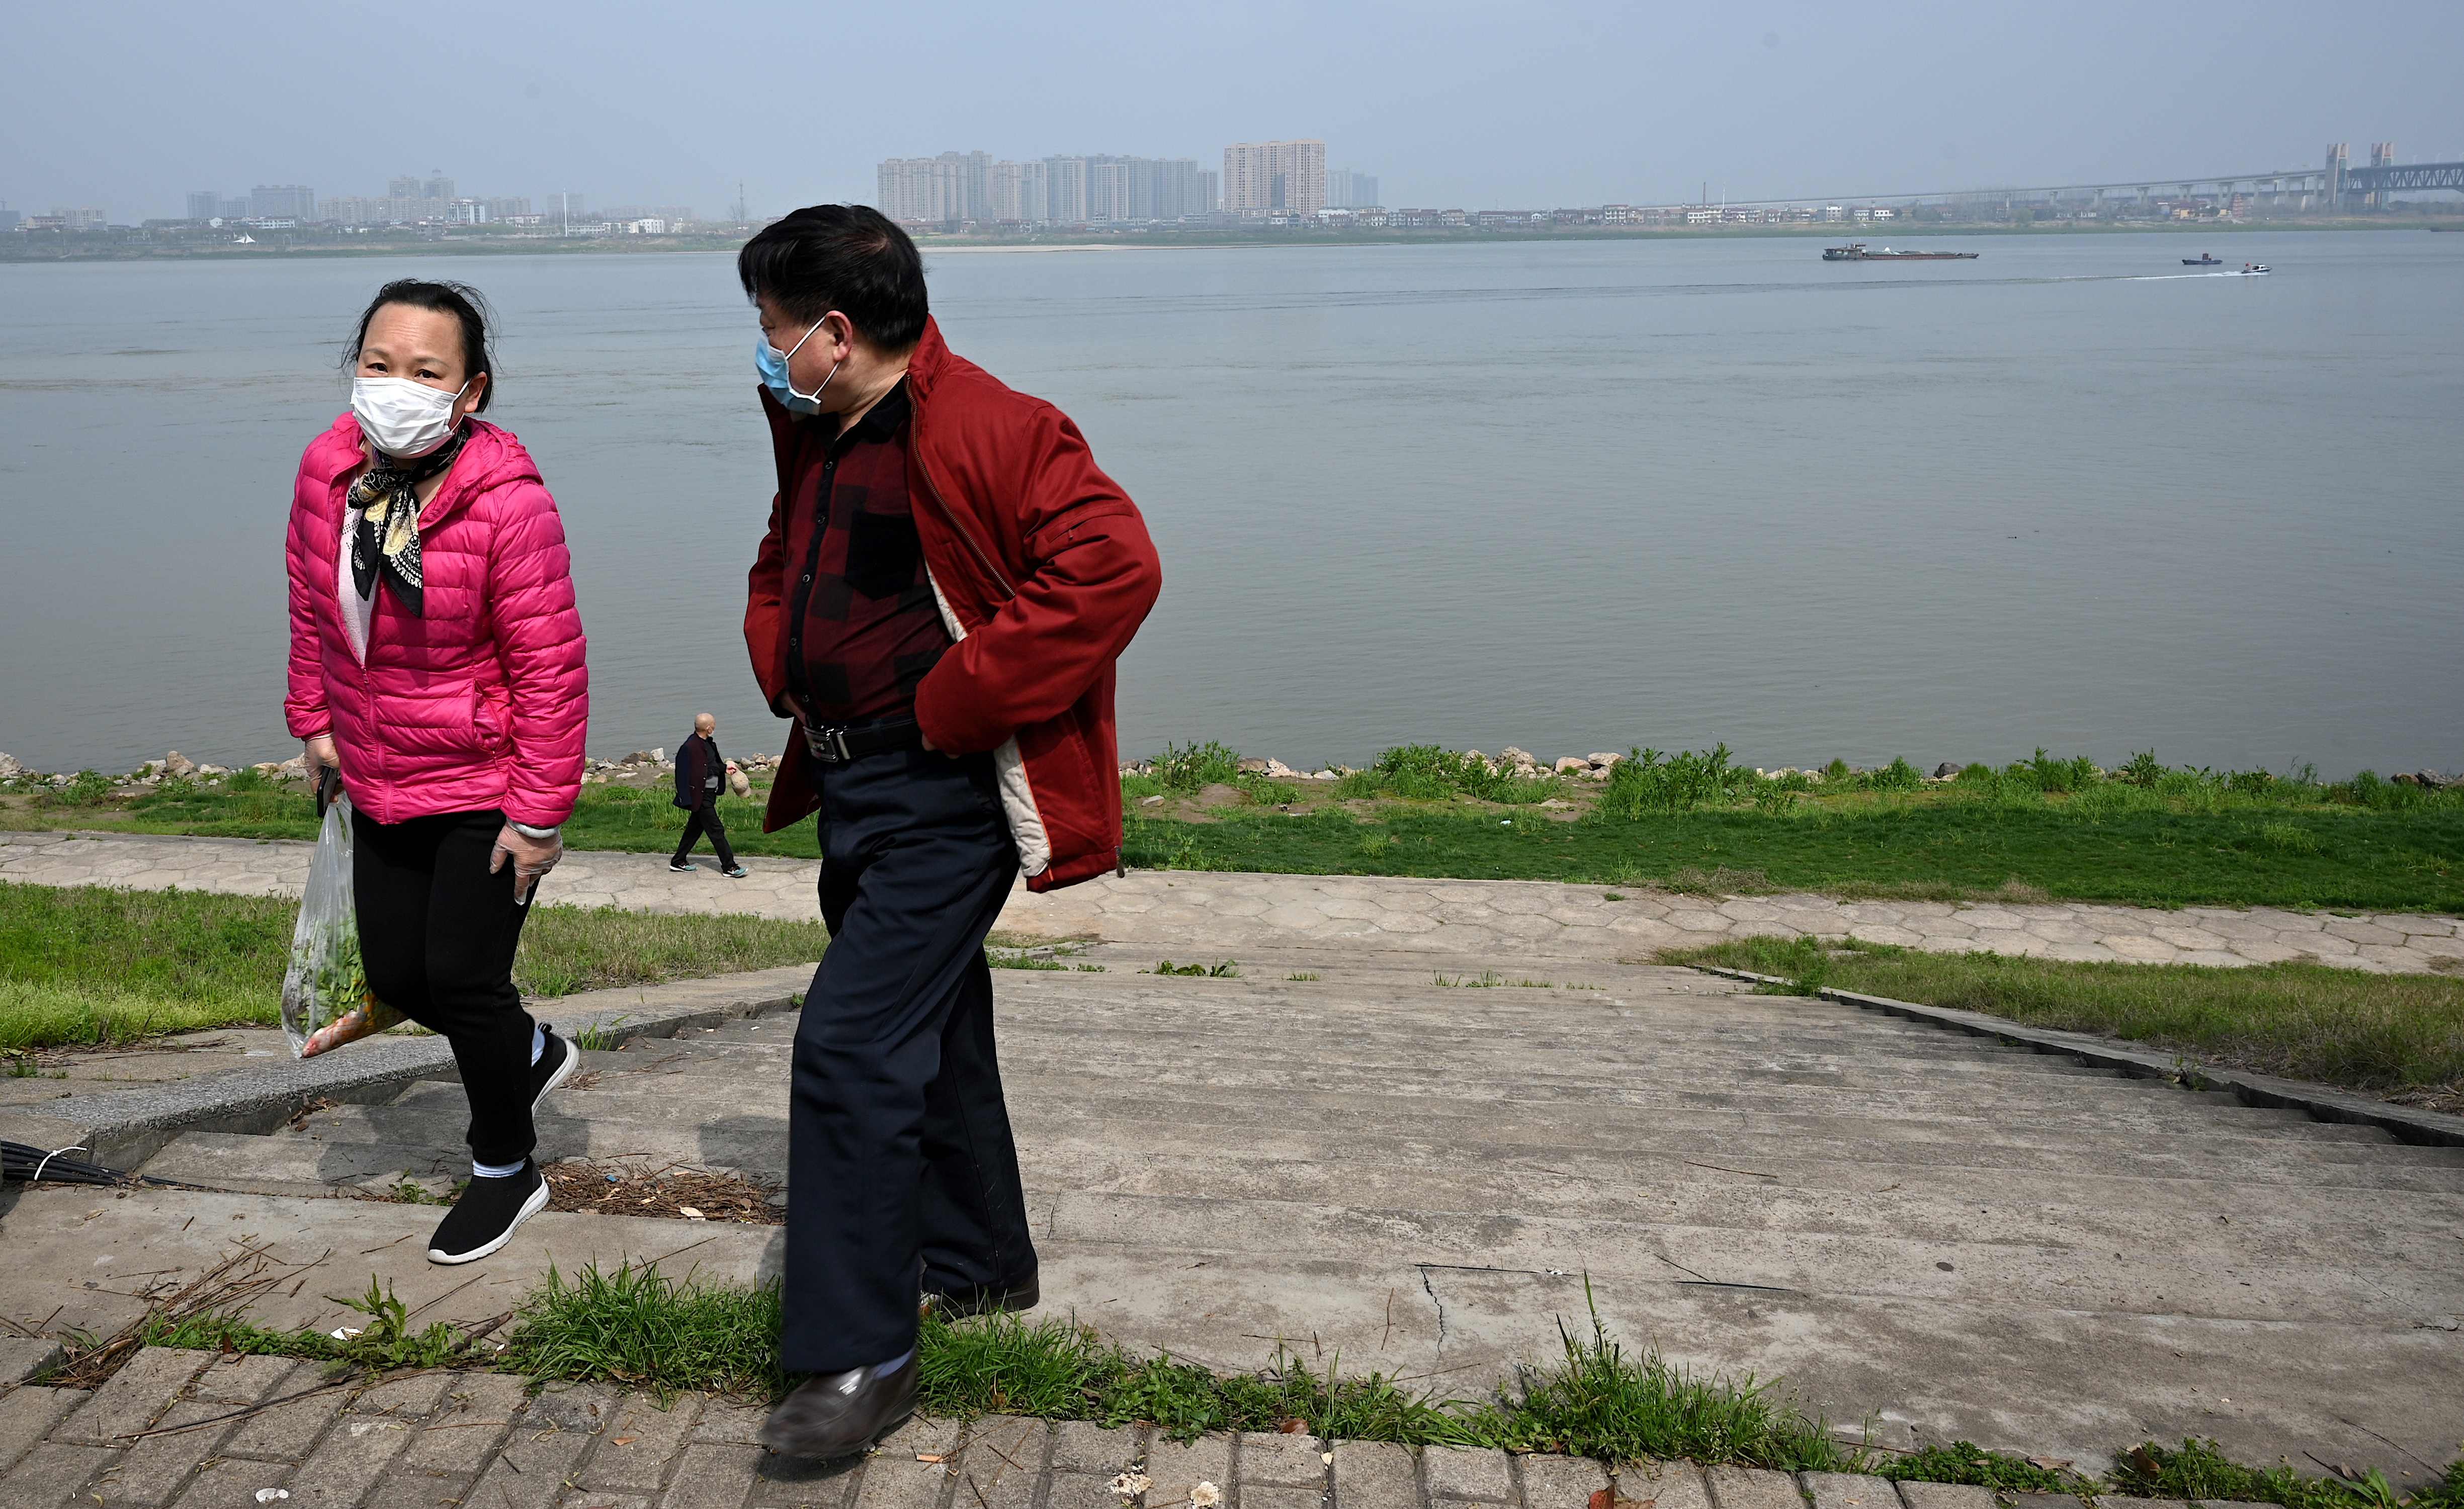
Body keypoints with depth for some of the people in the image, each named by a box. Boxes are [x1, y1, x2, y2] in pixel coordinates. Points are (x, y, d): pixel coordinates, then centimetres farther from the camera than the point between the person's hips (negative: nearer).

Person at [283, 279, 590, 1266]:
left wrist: (538, 814, -18)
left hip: (485, 784, -6)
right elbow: (312, 602, 11)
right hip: (377, 778, 6)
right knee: (396, 975, 13)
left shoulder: (508, 500, -24)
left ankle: (505, 1172, 24)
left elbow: (549, 665, -20)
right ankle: (533, 1054, 44)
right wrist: (313, 721, 12)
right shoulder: (327, 468, -7)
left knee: (461, 976, 0)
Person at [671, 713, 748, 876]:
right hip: (702, 795, -10)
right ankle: (729, 867, -1)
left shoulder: (707, 743, 9)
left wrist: (724, 768, 5)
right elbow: (701, 773, -25)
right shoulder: (693, 747, -22)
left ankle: (678, 862, 27)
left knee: (695, 828, 17)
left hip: (709, 794, 10)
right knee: (716, 830, -5)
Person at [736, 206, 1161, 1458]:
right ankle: (977, 1262, 38)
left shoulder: (986, 430, -18)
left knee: (851, 1043, -13)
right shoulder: (813, 438, 12)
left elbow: (1112, 566, -27)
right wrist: (780, 659, 8)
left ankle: (858, 1358, -3)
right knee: (930, 1030, 20)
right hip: (851, 783, 9)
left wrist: (954, 700, -23)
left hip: (943, 796, -9)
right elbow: (781, 565, 30)